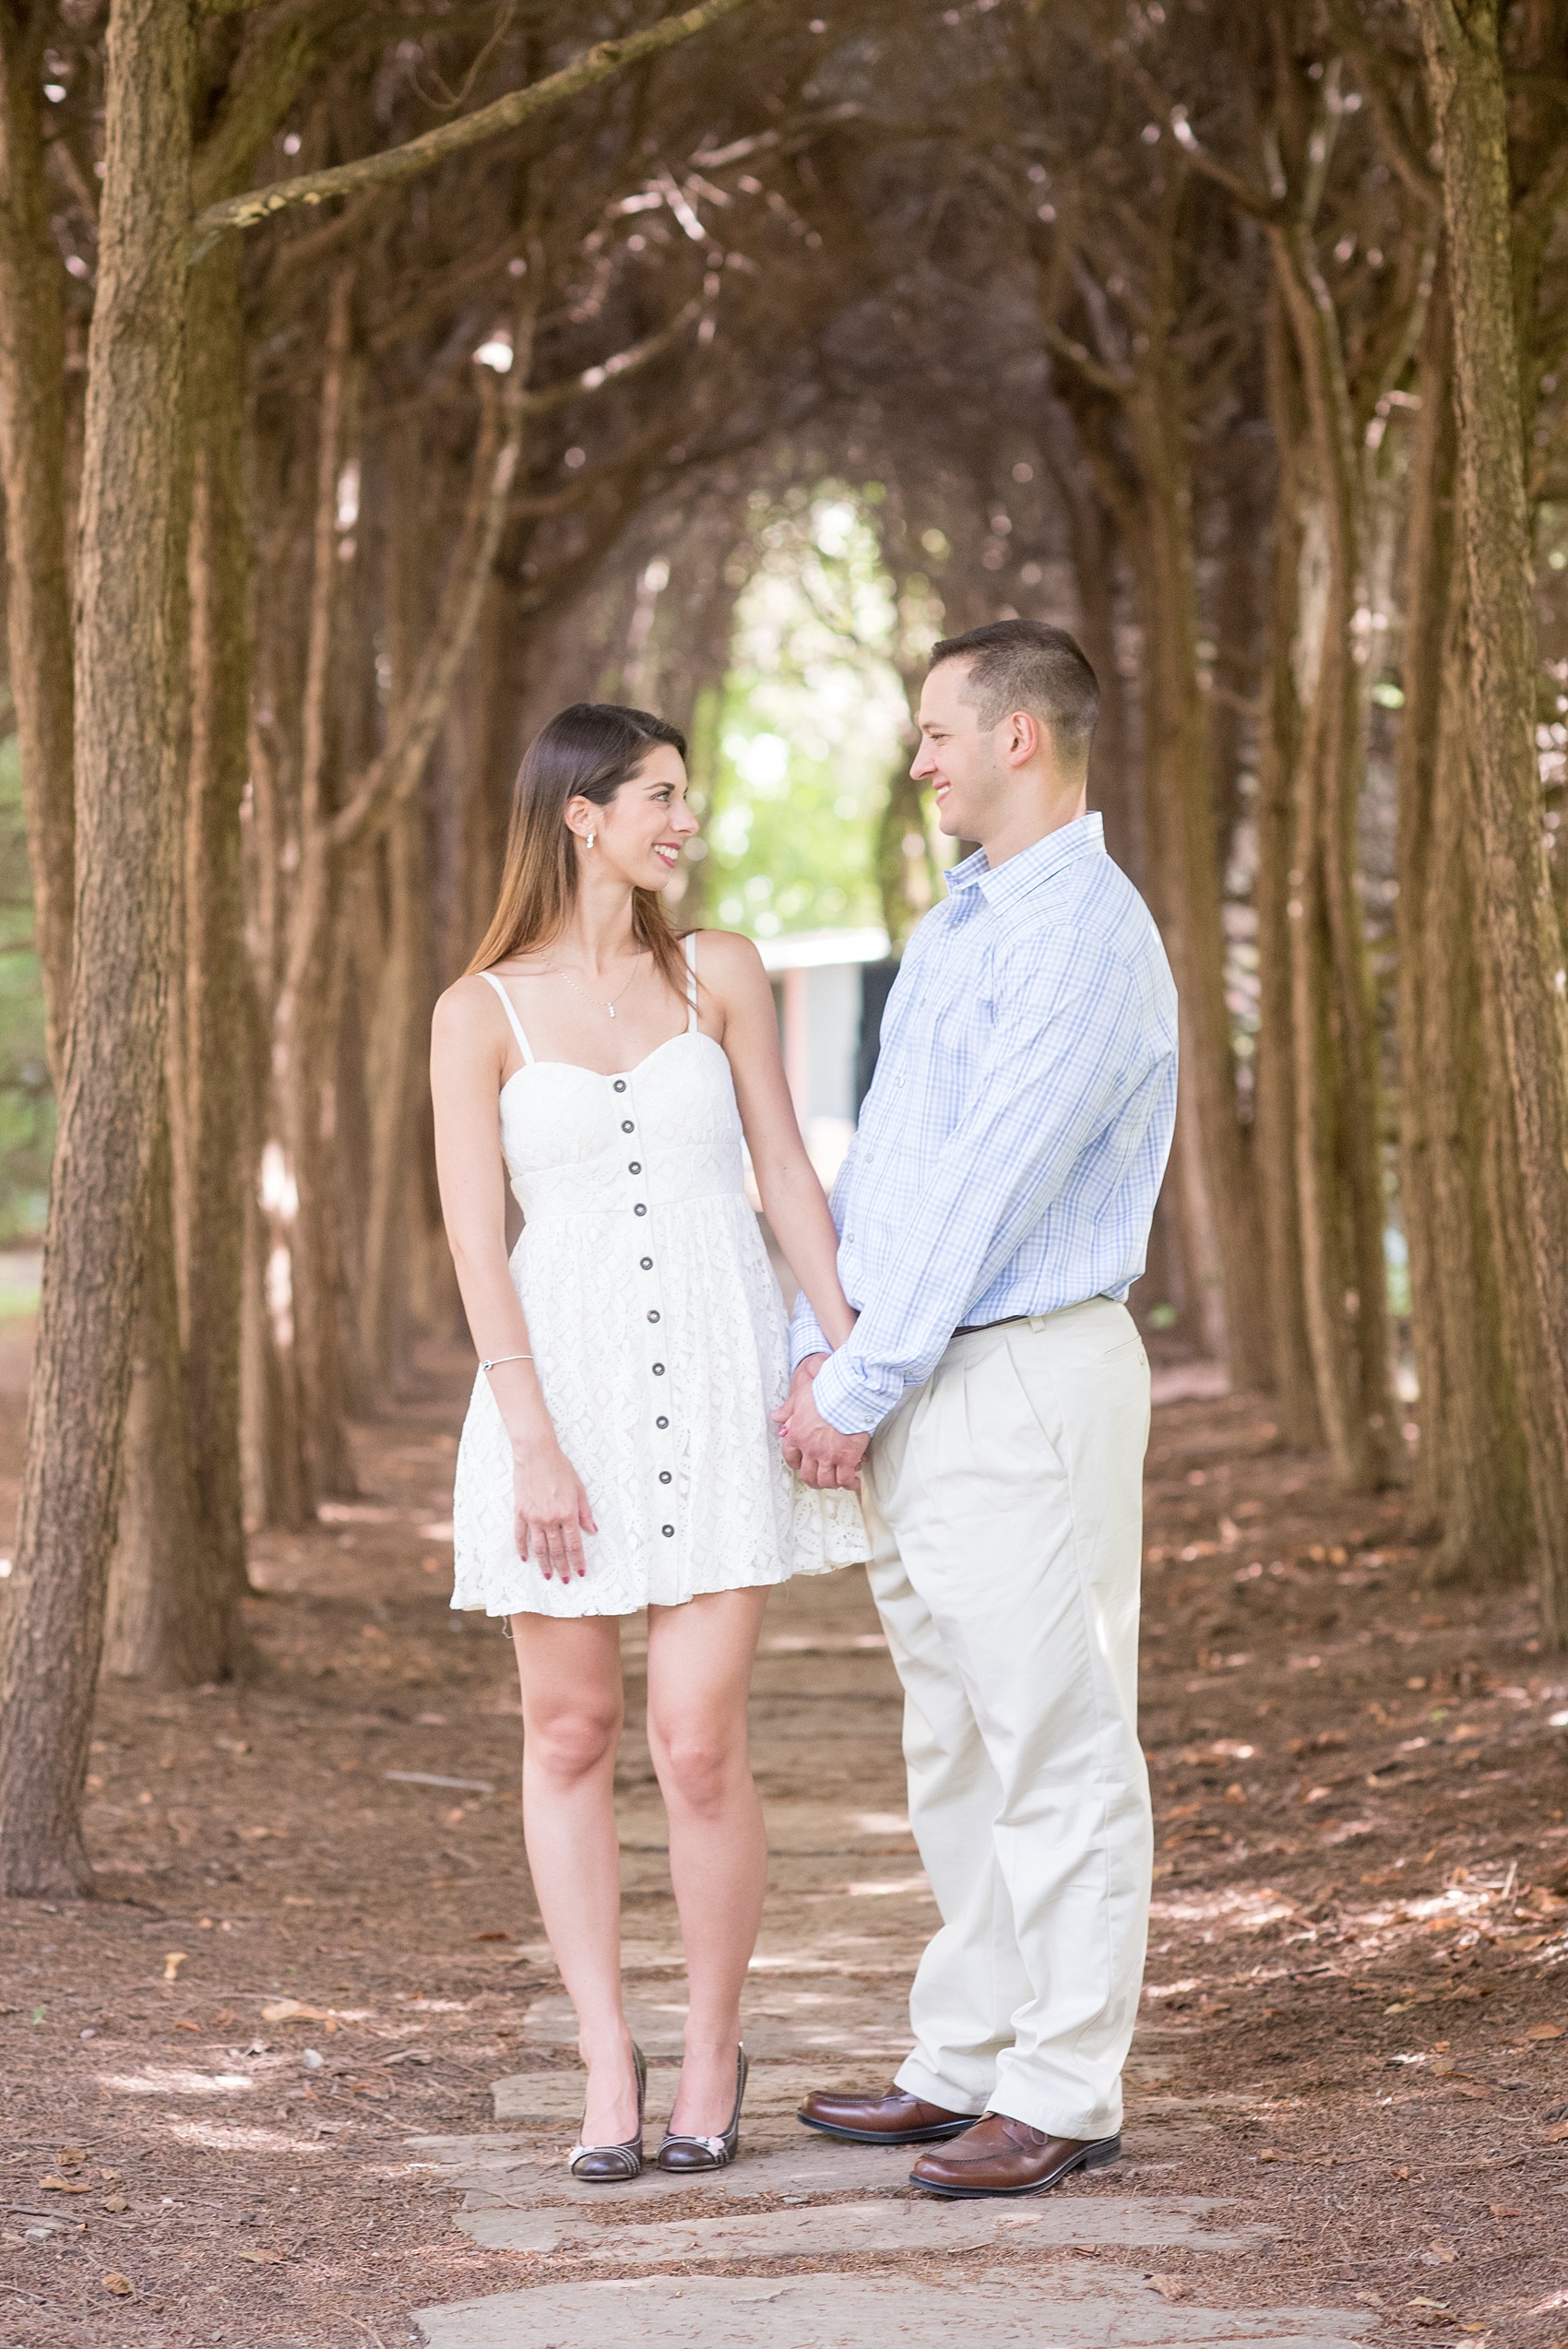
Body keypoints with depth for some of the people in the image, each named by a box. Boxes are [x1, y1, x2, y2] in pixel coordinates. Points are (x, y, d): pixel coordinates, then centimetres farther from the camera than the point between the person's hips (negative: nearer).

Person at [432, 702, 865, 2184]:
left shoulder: (718, 975, 7)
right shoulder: (480, 1015, 0)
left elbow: (787, 1174, 8)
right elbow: (475, 1240, -4)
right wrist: (533, 1445, -12)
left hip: (717, 1383, 0)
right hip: (562, 1384, 0)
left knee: (699, 1744, -6)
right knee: (570, 1734, 5)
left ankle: (713, 2048, 13)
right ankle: (606, 2062, 16)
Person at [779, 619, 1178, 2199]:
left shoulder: (1090, 940, -15)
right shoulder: (955, 929, 16)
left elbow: (985, 1192, -18)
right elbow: (879, 1160, 13)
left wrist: (860, 1390, -15)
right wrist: (821, 1357, 1)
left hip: (1024, 1378, -10)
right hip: (911, 1396, 10)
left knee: (1056, 1746, -4)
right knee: (956, 1751, 14)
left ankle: (1064, 2096, 2)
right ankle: (967, 2066, 22)